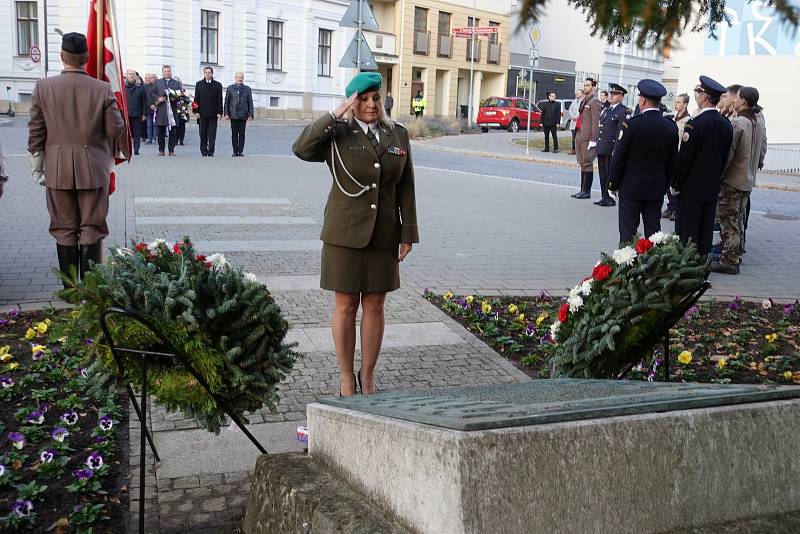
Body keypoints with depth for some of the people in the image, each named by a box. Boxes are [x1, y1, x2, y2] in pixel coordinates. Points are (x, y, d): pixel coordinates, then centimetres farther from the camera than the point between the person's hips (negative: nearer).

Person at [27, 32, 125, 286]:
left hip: (57, 170, 1)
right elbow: (116, 130, -6)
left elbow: (35, 131, 1)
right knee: (91, 229, 6)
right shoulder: (102, 89, -8)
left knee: (64, 229, 10)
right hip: (93, 169, -1)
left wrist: (37, 166, 10)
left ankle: (70, 288, 14)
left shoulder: (43, 87, -3)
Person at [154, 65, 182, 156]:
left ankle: (171, 150, 3)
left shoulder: (177, 83, 14)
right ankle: (161, 150, 6)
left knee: (172, 132, -1)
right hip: (161, 110, 0)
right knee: (161, 131, 1)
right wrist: (158, 98, -9)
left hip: (172, 109, 0)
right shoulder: (157, 82, 14)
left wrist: (175, 98, -11)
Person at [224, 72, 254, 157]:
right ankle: (235, 151, 5)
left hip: (243, 115, 0)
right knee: (234, 134, 1)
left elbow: (250, 103, 6)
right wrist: (226, 113, -1)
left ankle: (241, 151, 6)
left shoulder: (247, 89, 9)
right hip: (233, 115, 0)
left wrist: (251, 115, -1)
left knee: (242, 134, 1)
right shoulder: (230, 88, 9)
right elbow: (226, 102, 7)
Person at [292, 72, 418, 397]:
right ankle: (346, 376, 19)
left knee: (374, 305, 9)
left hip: (383, 234, 3)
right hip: (345, 233, -3)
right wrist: (335, 115, -22)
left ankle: (368, 376, 21)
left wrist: (408, 233, 2)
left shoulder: (398, 135, 6)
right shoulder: (337, 134, -2)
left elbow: (406, 188, 7)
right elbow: (301, 149, -21)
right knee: (345, 305, 5)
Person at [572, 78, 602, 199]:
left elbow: (595, 122, -14)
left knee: (587, 163, -5)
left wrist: (593, 140, -19)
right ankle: (583, 190, 16)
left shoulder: (594, 102, -9)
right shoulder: (584, 101, 19)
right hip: (579, 136, 9)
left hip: (588, 137, -9)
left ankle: (586, 191, 0)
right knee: (582, 163, 11)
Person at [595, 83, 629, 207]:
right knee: (602, 173, 12)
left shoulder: (623, 112, -9)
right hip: (601, 148, 8)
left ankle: (609, 198, 5)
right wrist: (597, 144, 15)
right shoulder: (606, 109, 17)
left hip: (611, 148, -8)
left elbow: (620, 132, -15)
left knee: (610, 174, -2)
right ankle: (604, 197, 20)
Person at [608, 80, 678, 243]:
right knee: (653, 231, 9)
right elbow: (672, 162, 7)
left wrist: (613, 183, 2)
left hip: (631, 187, -4)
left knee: (628, 231, 0)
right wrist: (665, 186, 17)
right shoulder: (671, 127, 1)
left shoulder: (632, 124, -13)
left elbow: (619, 156, -9)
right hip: (657, 190, 4)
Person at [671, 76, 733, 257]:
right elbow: (725, 157, 9)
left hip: (691, 188, -7)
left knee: (687, 235, 0)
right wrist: (715, 178, 18)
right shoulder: (726, 124, 4)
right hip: (713, 187, 7)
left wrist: (675, 184, -5)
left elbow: (684, 158, -15)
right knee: (706, 233, 13)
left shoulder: (695, 124, -17)